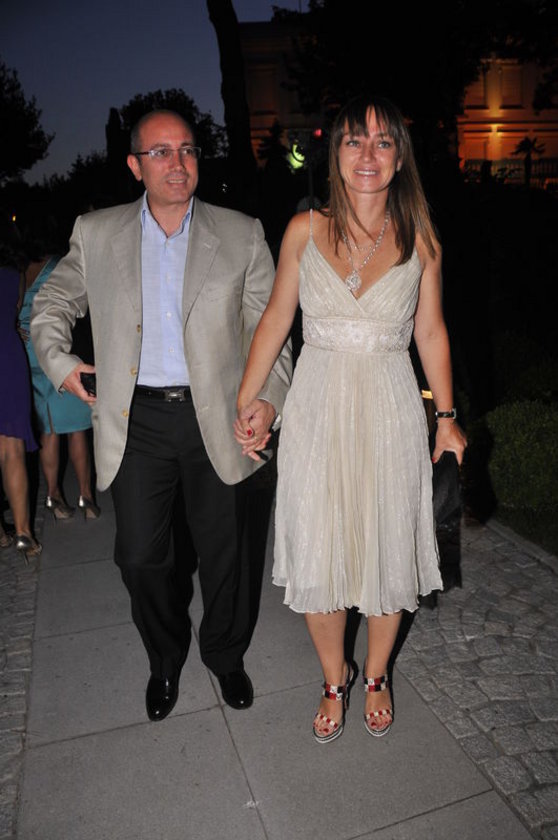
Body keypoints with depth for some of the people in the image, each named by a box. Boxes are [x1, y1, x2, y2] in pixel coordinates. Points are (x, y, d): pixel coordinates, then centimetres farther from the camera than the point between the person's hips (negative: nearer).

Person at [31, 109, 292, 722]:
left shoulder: (241, 235, 2)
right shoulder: (96, 234, 4)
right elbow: (51, 306, 17)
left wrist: (269, 394, -8)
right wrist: (58, 362, 3)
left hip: (216, 417, 0)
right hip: (136, 420, 1)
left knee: (223, 551, 11)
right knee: (139, 555, 8)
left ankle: (225, 655, 39)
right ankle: (165, 659, 37)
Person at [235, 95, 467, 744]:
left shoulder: (420, 239, 1)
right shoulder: (305, 229, 0)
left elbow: (431, 332, 8)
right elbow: (275, 317, 6)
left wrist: (446, 416, 7)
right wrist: (245, 401, 4)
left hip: (389, 416, 0)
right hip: (317, 412, 0)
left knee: (387, 556, 11)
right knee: (316, 560, 6)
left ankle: (375, 675, 39)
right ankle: (334, 681, 34)